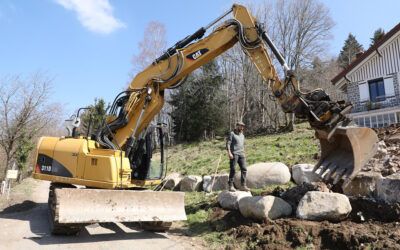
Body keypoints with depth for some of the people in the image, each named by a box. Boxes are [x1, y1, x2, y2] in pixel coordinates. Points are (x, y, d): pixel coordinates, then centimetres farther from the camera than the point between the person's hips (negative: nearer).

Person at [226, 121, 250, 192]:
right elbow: (228, 143, -8)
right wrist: (229, 153, -20)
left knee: (244, 169, -4)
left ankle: (243, 186, -2)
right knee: (233, 170, -7)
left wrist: (244, 155, 21)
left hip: (241, 154, 6)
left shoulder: (242, 135, 21)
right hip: (234, 154, -6)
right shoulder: (232, 134, 0)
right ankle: (231, 186, -3)